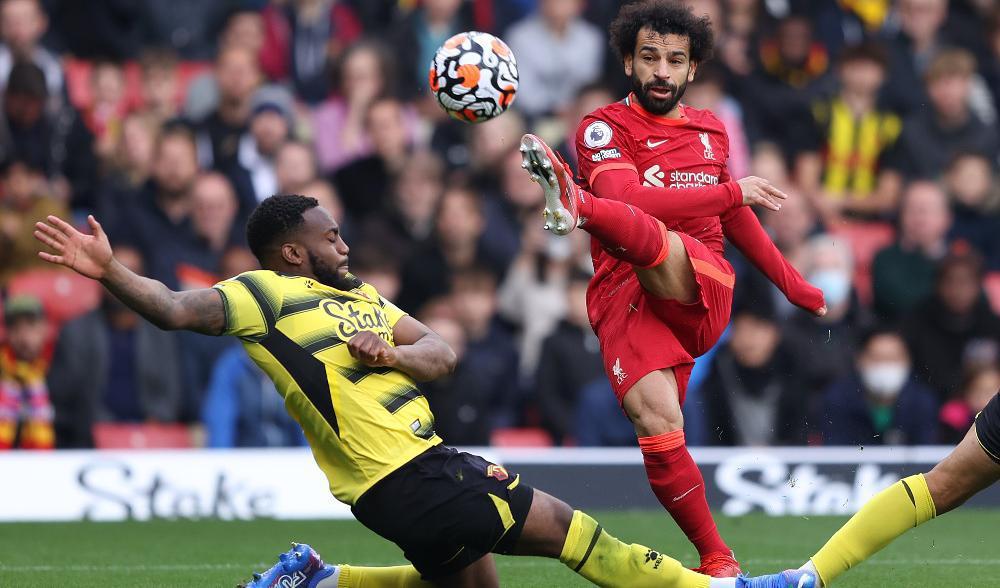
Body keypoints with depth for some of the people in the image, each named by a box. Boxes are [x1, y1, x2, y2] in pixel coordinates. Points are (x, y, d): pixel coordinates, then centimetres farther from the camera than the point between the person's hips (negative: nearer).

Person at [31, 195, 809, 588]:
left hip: (426, 459, 9)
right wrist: (110, 272, -35)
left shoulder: (361, 296, 18)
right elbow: (177, 309, -19)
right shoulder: (264, 295, -6)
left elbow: (441, 353, 12)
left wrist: (391, 353, -10)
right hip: (400, 480, -9)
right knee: (556, 521, -8)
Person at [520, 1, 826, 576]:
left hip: (702, 290, 2)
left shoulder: (711, 130, 20)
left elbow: (735, 217, 36)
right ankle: (717, 560, -10)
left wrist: (792, 284, 42)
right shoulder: (605, 127, 5)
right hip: (624, 302, -2)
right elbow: (633, 199, -13)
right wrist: (732, 192, -11)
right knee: (656, 423, -22)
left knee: (651, 242, -33)